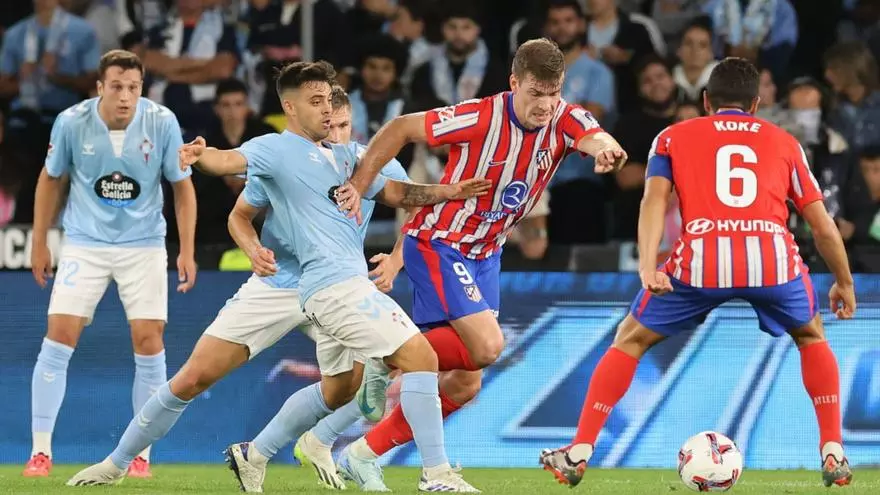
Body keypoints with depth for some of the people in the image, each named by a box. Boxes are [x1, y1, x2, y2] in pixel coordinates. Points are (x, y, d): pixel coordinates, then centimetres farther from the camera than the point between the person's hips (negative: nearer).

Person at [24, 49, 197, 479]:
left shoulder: (162, 123, -13)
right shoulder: (72, 123, -12)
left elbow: (182, 187, -1)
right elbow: (51, 180, 5)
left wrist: (187, 250, -6)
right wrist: (39, 244, 7)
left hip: (144, 245, 0)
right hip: (84, 245, 0)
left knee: (149, 344, -6)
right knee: (58, 340, -9)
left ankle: (142, 455, 7)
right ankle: (41, 451, 0)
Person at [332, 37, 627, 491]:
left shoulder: (564, 121, -11)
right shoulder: (481, 118, -23)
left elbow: (596, 138, -32)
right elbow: (399, 129, -14)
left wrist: (606, 149, -56)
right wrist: (358, 186, -20)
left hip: (485, 255, 7)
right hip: (439, 244, -7)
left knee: (464, 384, 6)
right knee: (486, 345, -24)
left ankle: (363, 455, 16)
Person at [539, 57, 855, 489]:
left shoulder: (673, 138, 24)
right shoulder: (784, 142, 27)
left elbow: (654, 199, 5)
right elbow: (823, 226, 26)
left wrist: (648, 266, -8)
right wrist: (844, 283, 40)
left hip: (701, 260, -1)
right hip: (773, 257, 1)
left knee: (630, 340, 22)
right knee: (811, 337, 31)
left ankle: (579, 453, 15)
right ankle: (833, 456, 21)